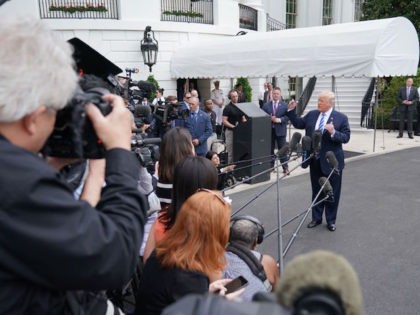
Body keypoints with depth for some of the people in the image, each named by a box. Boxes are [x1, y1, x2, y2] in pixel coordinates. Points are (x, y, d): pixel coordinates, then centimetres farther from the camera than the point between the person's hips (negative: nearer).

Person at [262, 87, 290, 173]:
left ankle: (285, 168, 9)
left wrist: (280, 120, -18)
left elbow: (288, 116, -3)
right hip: (269, 130, 2)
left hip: (280, 130, -2)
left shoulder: (284, 105, 3)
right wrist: (270, 119, -14)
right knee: (270, 149, 9)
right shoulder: (266, 105, 8)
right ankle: (271, 166, 18)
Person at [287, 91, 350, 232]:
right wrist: (291, 111, 3)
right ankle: (316, 218, 30)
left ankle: (331, 220, 24)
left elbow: (346, 137, -10)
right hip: (315, 160, 4)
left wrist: (333, 133, -27)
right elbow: (298, 124, 13)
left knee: (332, 192, 8)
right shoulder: (312, 114, 5)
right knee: (316, 191, 16)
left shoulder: (341, 118, -7)